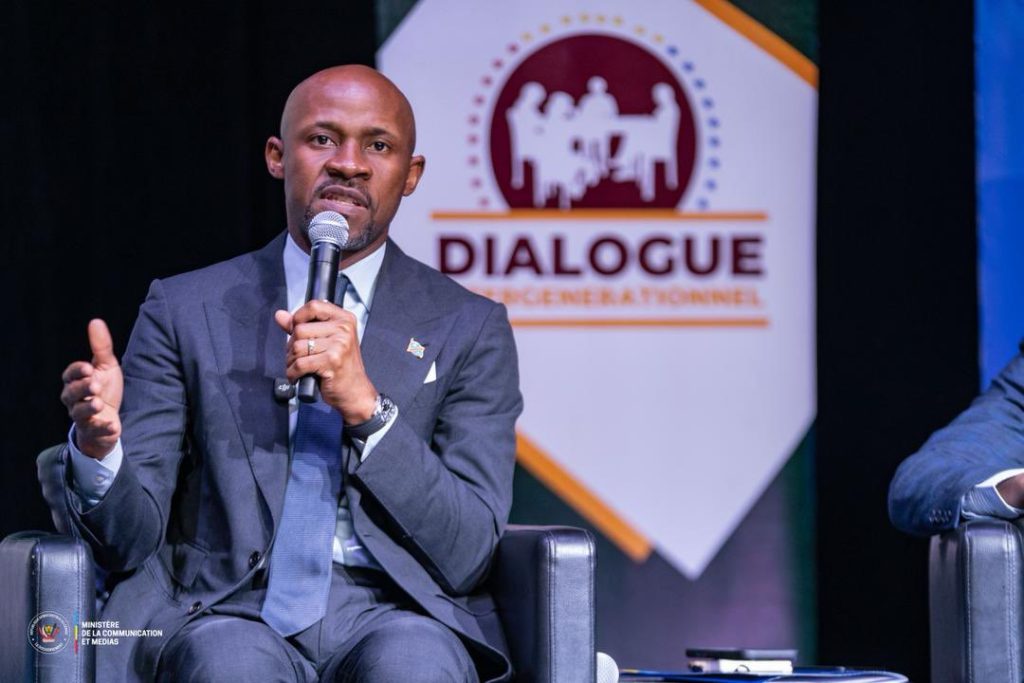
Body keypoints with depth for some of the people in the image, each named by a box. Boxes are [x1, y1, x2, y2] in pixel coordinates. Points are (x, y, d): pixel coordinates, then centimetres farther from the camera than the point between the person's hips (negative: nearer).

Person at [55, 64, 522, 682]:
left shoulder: (468, 328, 11)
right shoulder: (184, 311, 12)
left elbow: (465, 555, 0)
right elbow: (128, 539, 5)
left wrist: (366, 406, -12)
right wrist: (98, 445, -17)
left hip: (396, 615, 0)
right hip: (229, 611, 0)